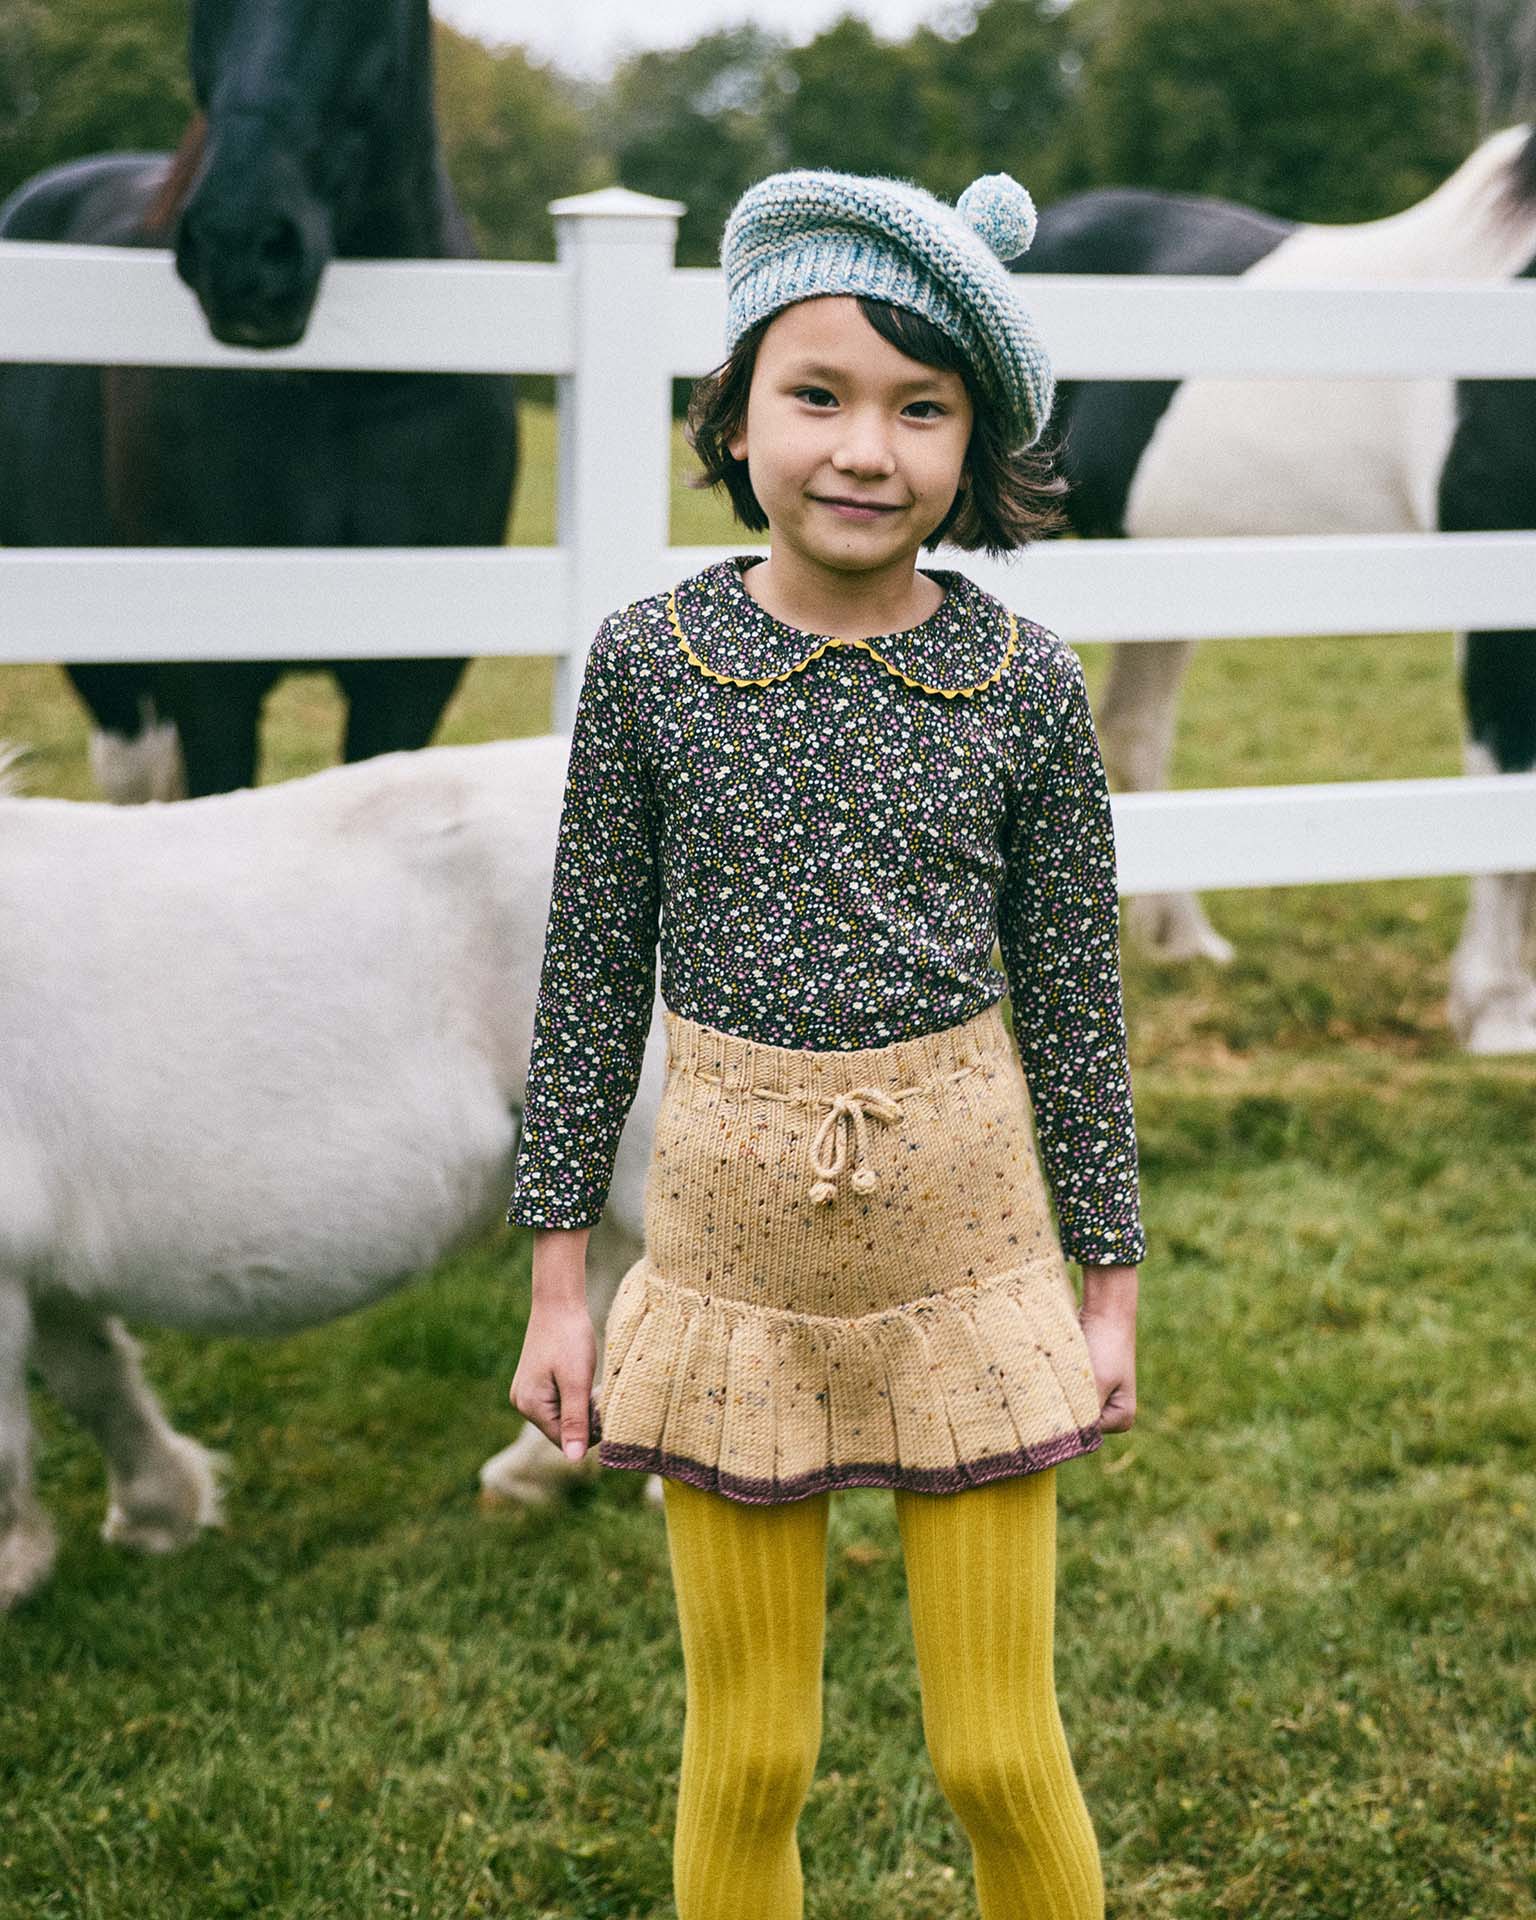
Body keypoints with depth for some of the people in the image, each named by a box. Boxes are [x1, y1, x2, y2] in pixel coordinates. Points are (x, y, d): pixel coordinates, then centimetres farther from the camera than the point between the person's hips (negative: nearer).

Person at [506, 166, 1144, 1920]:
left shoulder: (1026, 687, -5)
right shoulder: (649, 661, -6)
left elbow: (1074, 1001, 3)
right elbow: (592, 979, 1)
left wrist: (1111, 1283, 6)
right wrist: (557, 1278, 3)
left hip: (964, 1246, 0)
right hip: (733, 1249, 0)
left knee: (1000, 1754, 7)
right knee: (749, 1758, 11)